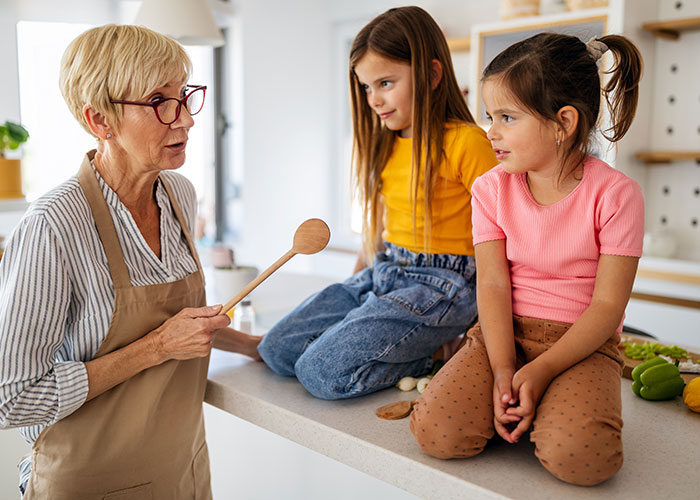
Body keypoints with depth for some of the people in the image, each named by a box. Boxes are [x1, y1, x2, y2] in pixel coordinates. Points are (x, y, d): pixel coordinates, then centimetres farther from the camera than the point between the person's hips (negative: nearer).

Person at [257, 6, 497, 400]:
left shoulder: (466, 141, -11)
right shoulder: (385, 144, 14)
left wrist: (484, 317, -11)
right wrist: (357, 282, 16)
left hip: (439, 284, -8)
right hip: (382, 274, 8)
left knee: (323, 372, -21)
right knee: (278, 350, -4)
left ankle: (436, 356, -3)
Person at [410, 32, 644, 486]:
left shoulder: (616, 194, -10)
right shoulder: (491, 188, 0)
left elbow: (607, 305, -11)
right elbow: (493, 285, -5)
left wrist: (541, 370, -21)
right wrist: (502, 370, -18)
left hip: (582, 342, -2)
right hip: (505, 332, 3)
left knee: (581, 455, -30)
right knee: (437, 431, -20)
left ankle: (554, 405, 3)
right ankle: (513, 402, 7)